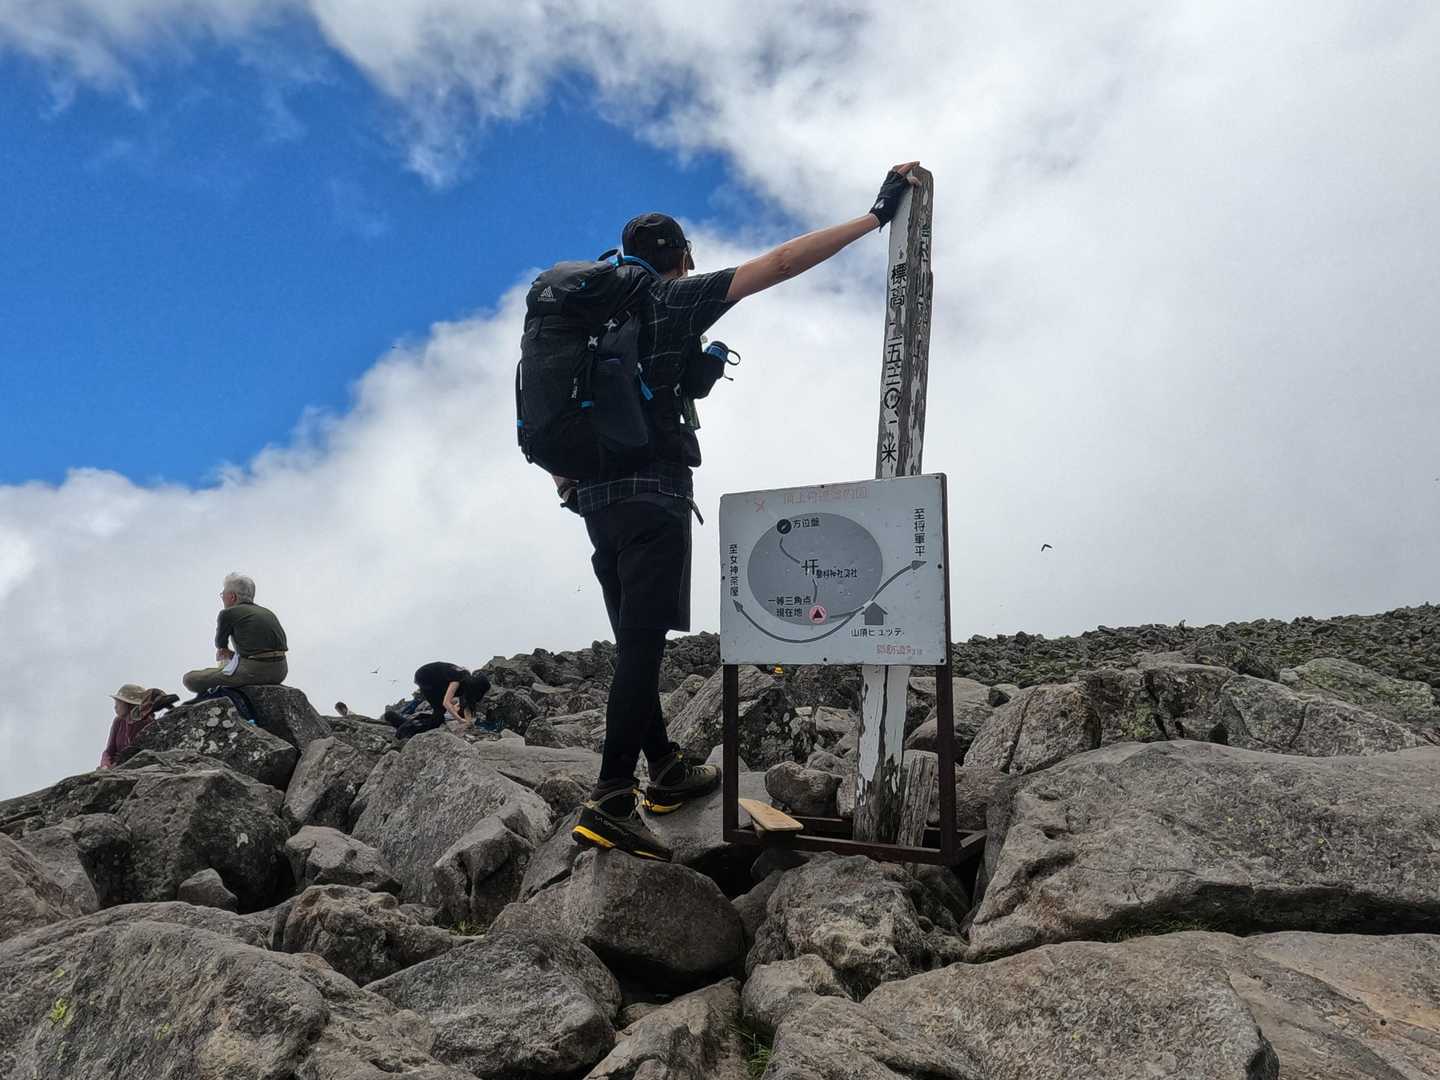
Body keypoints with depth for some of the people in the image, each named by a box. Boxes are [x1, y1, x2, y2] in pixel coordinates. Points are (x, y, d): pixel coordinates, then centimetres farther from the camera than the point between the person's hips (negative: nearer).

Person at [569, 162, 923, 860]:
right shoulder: (675, 297, 1)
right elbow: (781, 263, -6)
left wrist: (568, 487, 25)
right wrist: (876, 215, -3)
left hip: (597, 495, 8)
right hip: (651, 493, -8)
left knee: (636, 643, 12)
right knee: (644, 644, -12)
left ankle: (667, 772, 23)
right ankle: (611, 802, -17)